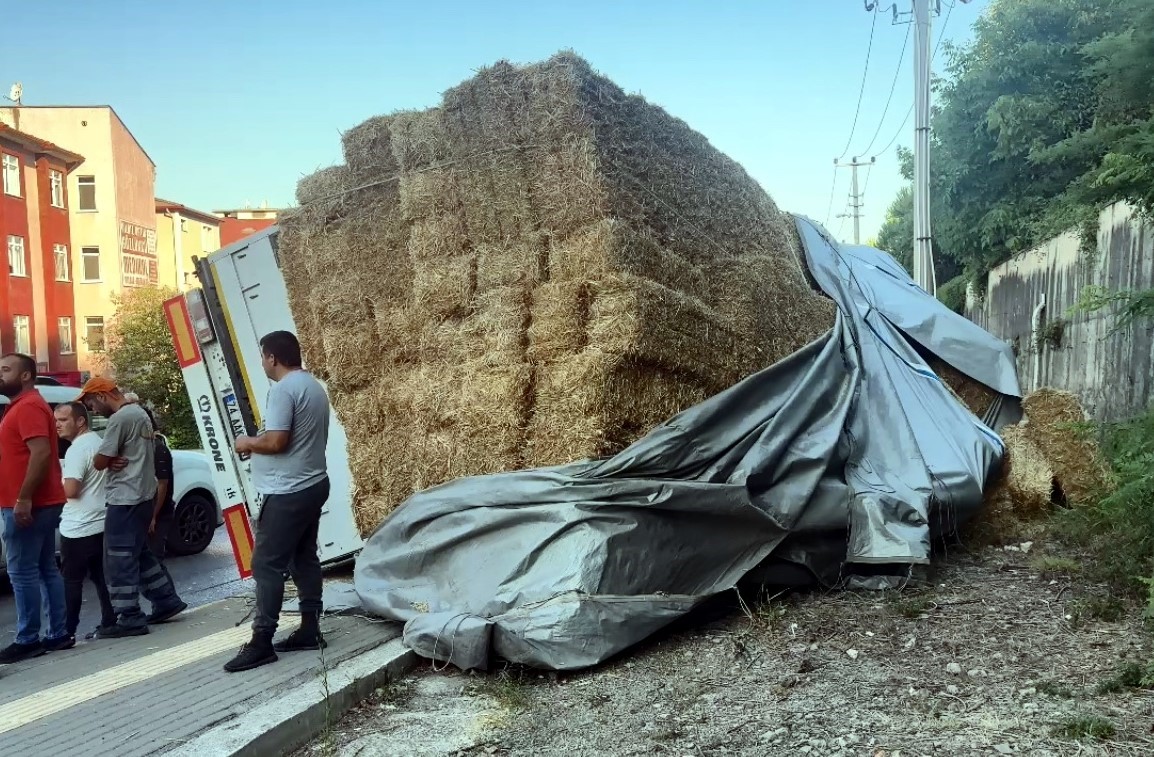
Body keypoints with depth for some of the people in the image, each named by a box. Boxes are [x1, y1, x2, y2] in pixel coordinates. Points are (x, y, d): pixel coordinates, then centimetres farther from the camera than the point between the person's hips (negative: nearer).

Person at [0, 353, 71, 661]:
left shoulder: (28, 407, -13)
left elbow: (41, 453, -24)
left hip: (29, 505, -10)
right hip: (41, 504, 10)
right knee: (46, 570, 10)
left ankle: (28, 640, -2)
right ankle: (58, 634, 14)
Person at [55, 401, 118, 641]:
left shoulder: (77, 449, -16)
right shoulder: (98, 442, 14)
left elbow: (70, 490, -22)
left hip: (79, 528, -9)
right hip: (101, 524, 9)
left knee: (71, 581, -2)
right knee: (101, 576, 12)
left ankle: (66, 631, 1)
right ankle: (110, 622, 14)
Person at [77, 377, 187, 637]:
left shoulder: (120, 418, -16)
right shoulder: (139, 413, 14)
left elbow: (99, 462, -16)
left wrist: (108, 461, 5)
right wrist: (115, 461, -1)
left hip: (124, 500, -10)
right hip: (142, 495, 10)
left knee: (119, 560, -4)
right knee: (140, 553, 19)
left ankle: (130, 619, -1)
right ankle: (167, 601, 23)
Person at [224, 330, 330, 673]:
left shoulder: (283, 389, -17)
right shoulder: (314, 386, 14)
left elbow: (275, 441, -24)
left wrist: (247, 443, -5)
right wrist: (257, 444, 20)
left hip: (288, 492, -10)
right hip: (314, 484, 10)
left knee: (267, 564, -6)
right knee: (304, 558, 14)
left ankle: (262, 643, -4)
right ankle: (310, 630, 18)